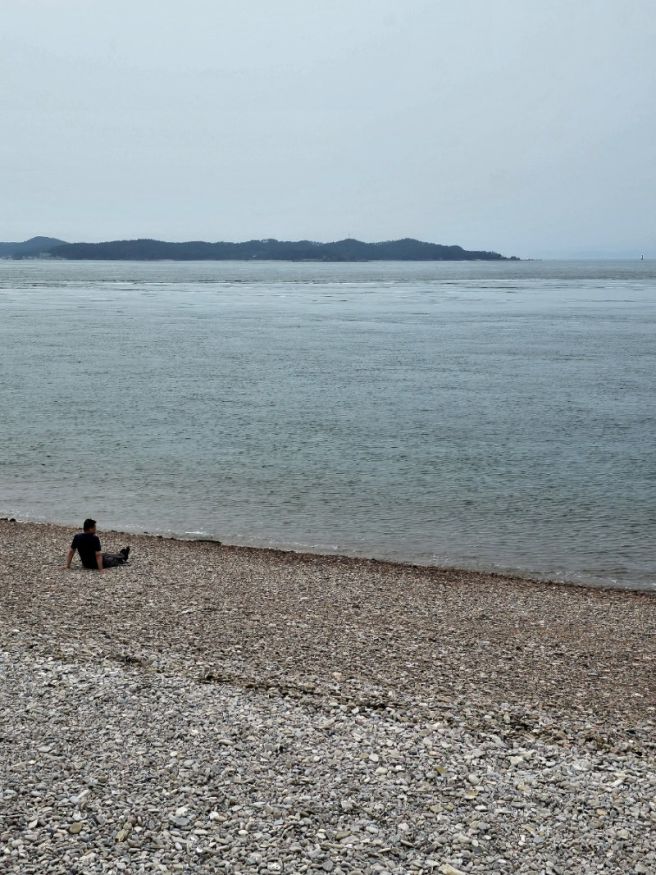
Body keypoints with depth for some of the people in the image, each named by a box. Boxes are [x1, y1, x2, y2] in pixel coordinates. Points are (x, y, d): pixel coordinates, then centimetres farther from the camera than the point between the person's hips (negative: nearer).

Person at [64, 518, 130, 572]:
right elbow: (98, 555, -31)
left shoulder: (77, 537, -9)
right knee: (113, 559, 24)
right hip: (95, 565, -6)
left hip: (85, 564, 6)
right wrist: (100, 569, -32)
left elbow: (71, 551, -5)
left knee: (106, 555, 33)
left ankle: (121, 554, 59)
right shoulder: (95, 538, -27)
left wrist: (68, 565, 2)